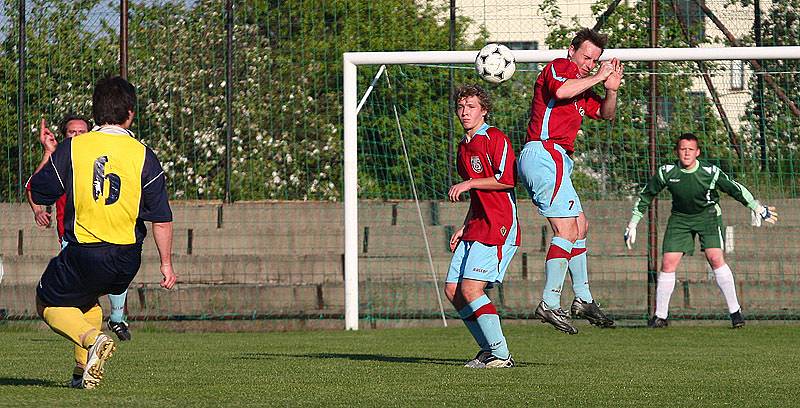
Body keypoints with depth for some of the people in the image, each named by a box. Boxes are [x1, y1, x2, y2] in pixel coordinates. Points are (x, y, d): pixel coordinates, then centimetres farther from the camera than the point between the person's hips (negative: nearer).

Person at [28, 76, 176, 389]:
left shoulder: (71, 149, -6)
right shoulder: (143, 155, -3)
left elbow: (37, 193, 3)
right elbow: (161, 219, -4)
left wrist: (48, 154, 18)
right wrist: (166, 264, 7)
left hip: (82, 253, -3)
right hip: (127, 259, 3)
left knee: (48, 304, 18)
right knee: (87, 299, 31)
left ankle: (92, 338, -12)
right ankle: (86, 371, 20)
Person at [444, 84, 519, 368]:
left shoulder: (495, 139, -7)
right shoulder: (465, 147, 20)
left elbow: (508, 180, -17)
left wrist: (468, 184, -14)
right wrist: (463, 229, 21)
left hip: (498, 228, -9)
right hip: (476, 228, 9)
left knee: (470, 289, -16)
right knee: (452, 290, 3)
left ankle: (501, 355, -9)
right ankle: (489, 349, 11)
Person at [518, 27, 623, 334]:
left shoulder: (582, 87, 23)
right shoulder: (558, 68, -5)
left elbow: (606, 114, 29)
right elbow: (560, 91, -27)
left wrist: (611, 90, 9)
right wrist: (597, 78, -16)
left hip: (556, 158, 11)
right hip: (545, 155, -11)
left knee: (580, 226, 19)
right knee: (567, 229, -15)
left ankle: (583, 299, 27)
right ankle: (549, 304, -20)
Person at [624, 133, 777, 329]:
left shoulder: (710, 172, -20)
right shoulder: (666, 172, -15)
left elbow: (735, 189, -6)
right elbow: (645, 195, -1)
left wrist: (759, 209, 0)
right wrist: (632, 224, 1)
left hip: (707, 215, -2)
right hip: (680, 218, 2)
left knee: (715, 258, -20)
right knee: (668, 263, -8)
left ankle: (735, 311, -10)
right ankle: (660, 316, 6)